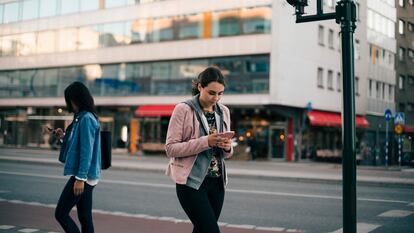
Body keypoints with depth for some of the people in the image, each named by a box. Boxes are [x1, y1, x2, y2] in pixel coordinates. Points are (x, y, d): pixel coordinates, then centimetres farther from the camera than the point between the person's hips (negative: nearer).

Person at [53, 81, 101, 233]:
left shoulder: (86, 118, -14)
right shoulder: (81, 118, 16)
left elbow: (87, 151, -20)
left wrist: (80, 178, -22)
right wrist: (64, 137, 10)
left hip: (83, 176, -9)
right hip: (84, 176, 9)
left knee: (61, 213, -4)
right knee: (85, 217, 10)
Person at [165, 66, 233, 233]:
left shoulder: (224, 112, 9)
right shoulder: (183, 110, -8)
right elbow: (170, 148, -13)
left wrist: (227, 147, -9)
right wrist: (206, 142, -22)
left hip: (217, 182, 6)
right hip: (191, 182, -6)